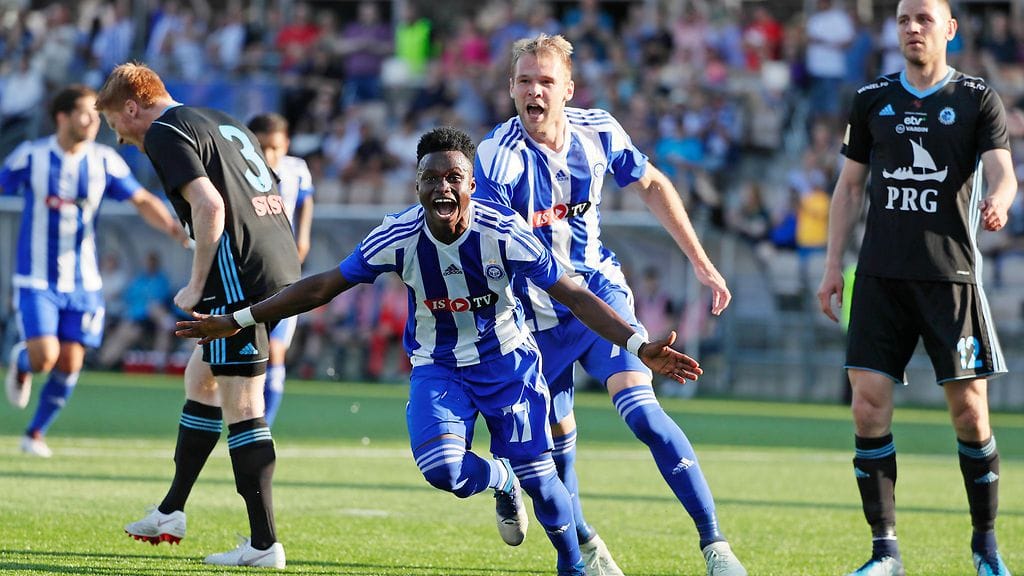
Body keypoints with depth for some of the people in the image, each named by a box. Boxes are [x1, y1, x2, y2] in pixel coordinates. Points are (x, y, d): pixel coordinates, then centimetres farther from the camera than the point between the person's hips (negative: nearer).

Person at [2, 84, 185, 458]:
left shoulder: (105, 161, -3)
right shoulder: (30, 157, -8)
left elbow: (143, 201, -2)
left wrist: (175, 230, -20)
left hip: (83, 282, 3)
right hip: (36, 281, -3)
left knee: (70, 365, 0)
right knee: (44, 356, -17)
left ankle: (35, 433, 21)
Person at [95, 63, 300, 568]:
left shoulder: (166, 133, -4)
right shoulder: (226, 124, 23)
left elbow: (210, 206, -17)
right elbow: (274, 199, 22)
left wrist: (197, 286, -9)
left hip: (241, 275, -10)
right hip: (282, 264, 10)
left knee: (240, 406, -5)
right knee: (201, 379, 21)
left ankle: (264, 545, -5)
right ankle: (171, 513, 30)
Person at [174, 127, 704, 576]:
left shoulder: (503, 234, -23)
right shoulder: (399, 237, -18)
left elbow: (572, 296, -19)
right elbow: (323, 287, -8)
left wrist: (638, 346, -29)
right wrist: (238, 321, -6)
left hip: (507, 360, -1)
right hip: (437, 368, 1)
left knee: (537, 475, -6)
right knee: (440, 468, -24)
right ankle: (500, 482, 13)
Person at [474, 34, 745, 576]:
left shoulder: (598, 133, -8)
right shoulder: (498, 157, -20)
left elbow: (652, 185, 10)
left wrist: (700, 262, 11)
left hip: (601, 293, 1)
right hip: (536, 315, -1)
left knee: (643, 412, -18)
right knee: (556, 445, 3)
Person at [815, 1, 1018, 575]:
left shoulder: (978, 99, 2)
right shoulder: (872, 99, 10)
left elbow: (1001, 171, -10)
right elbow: (851, 185, 15)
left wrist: (998, 201, -33)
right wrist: (834, 263, 9)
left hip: (951, 276, -2)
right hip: (882, 276, 2)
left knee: (970, 411, -3)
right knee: (869, 406, -7)